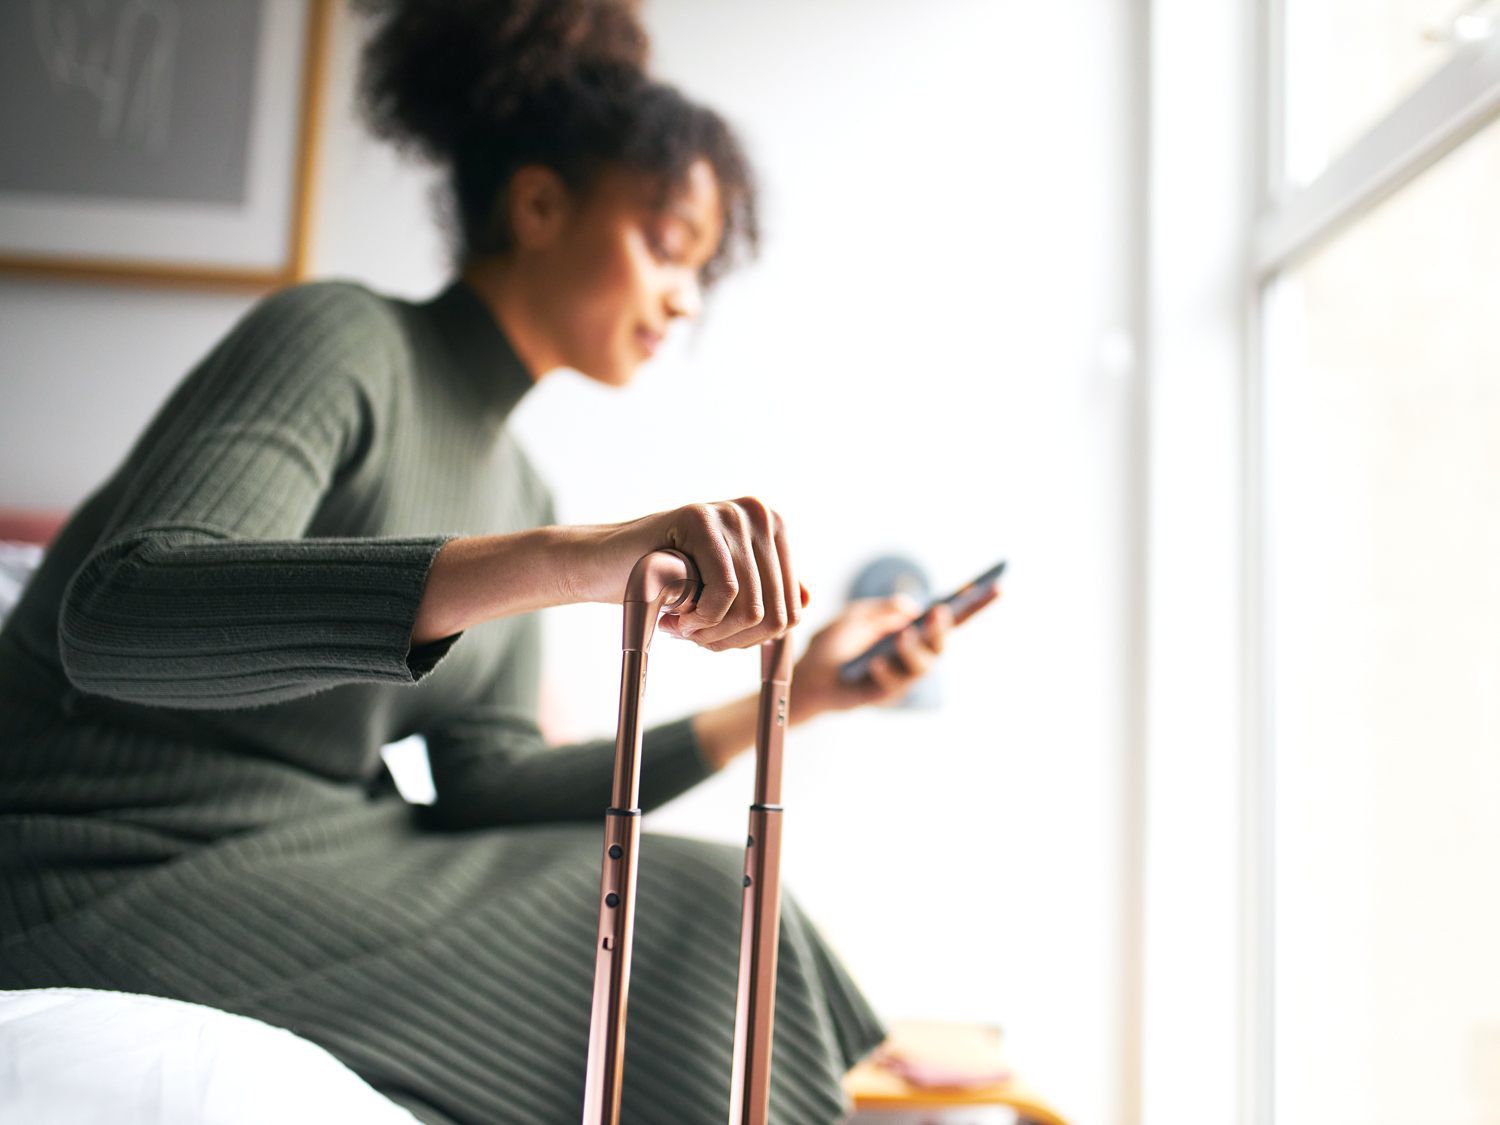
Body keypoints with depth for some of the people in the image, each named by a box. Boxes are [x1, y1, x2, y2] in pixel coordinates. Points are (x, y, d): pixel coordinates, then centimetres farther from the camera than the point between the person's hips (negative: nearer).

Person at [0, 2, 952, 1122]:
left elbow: (486, 787, 2)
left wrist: (788, 699, -3)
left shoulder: (516, 481, 10)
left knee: (708, 902, -6)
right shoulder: (337, 338, -14)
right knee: (696, 923, -16)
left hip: (322, 860, 8)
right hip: (124, 892, -7)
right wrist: (560, 562, -43)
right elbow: (117, 618, -32)